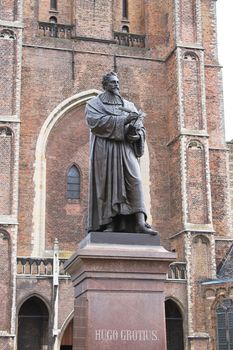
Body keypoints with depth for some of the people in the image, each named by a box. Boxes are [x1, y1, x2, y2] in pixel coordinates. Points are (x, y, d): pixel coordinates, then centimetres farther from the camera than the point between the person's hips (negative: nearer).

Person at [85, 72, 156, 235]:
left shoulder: (129, 105, 22)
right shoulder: (94, 103, 11)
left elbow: (140, 127, 17)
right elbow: (96, 120, -10)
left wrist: (137, 135, -9)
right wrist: (124, 119, -16)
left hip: (126, 150, 3)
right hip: (105, 151, -3)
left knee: (135, 181, -13)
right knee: (107, 185, -6)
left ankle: (140, 223, -21)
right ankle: (108, 224, -4)